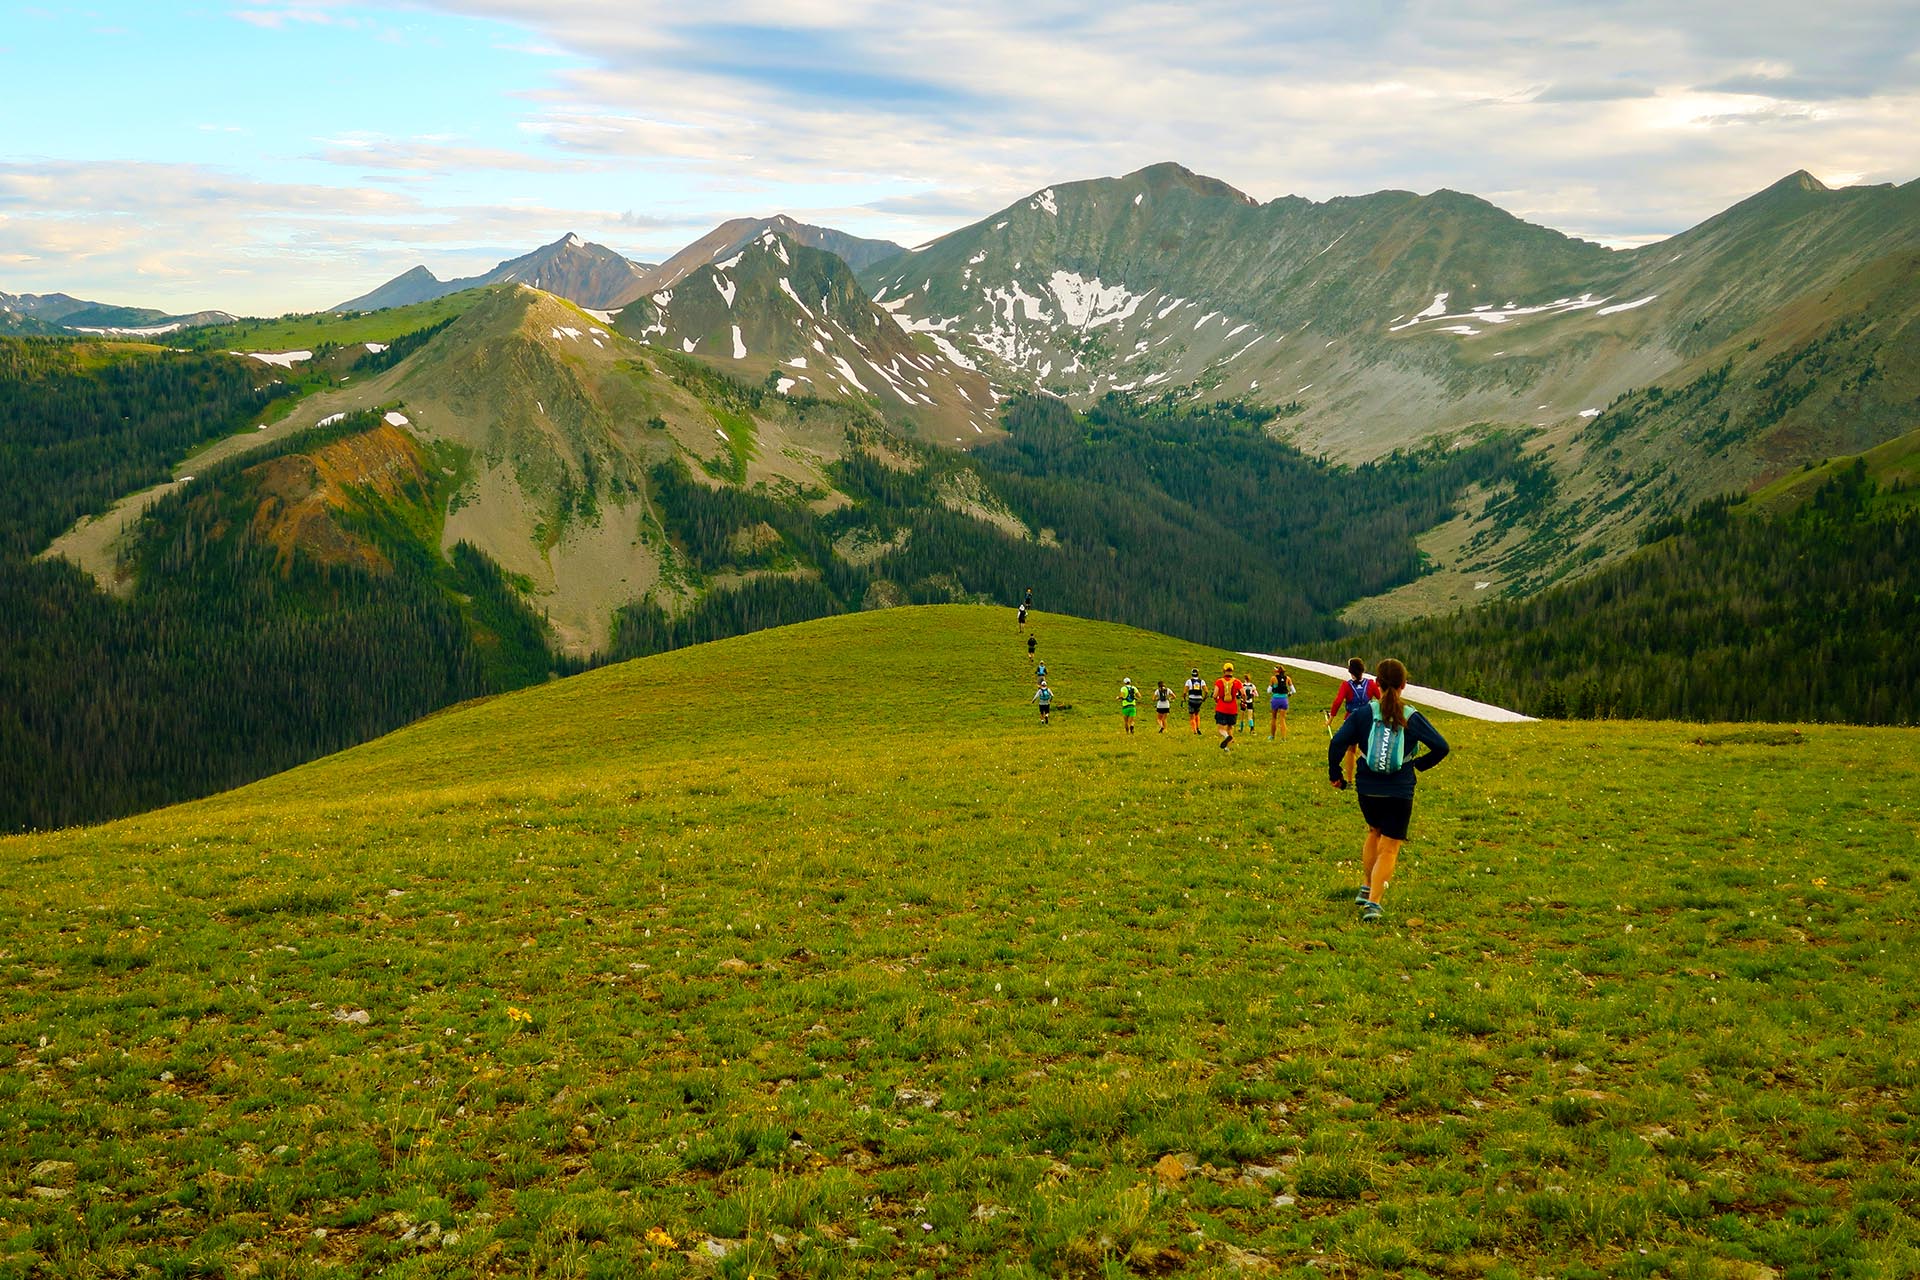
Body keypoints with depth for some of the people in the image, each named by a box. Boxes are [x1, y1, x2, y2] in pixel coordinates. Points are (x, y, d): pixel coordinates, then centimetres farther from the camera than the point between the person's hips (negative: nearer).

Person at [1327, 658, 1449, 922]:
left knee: (1374, 832, 28)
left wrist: (1335, 774, 2)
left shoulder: (1363, 712, -6)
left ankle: (1368, 888, 33)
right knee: (1389, 848, 6)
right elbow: (1441, 747, -7)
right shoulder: (1412, 718, -6)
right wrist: (1419, 765, 10)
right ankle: (1373, 903, -4)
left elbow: (1337, 742, -12)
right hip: (1400, 793, -2)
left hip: (1367, 789, 2)